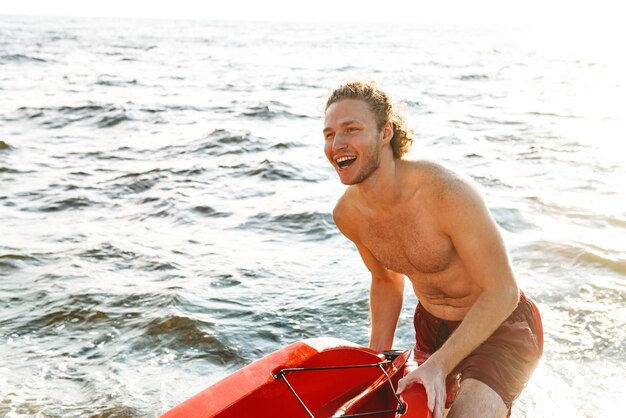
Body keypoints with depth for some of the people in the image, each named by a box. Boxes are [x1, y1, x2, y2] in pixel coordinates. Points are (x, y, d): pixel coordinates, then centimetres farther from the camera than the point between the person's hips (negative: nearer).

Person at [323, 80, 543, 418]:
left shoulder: (448, 193, -32)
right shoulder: (347, 214, -11)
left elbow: (502, 293, -26)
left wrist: (438, 365, -29)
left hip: (501, 327, -6)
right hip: (432, 327, 7)